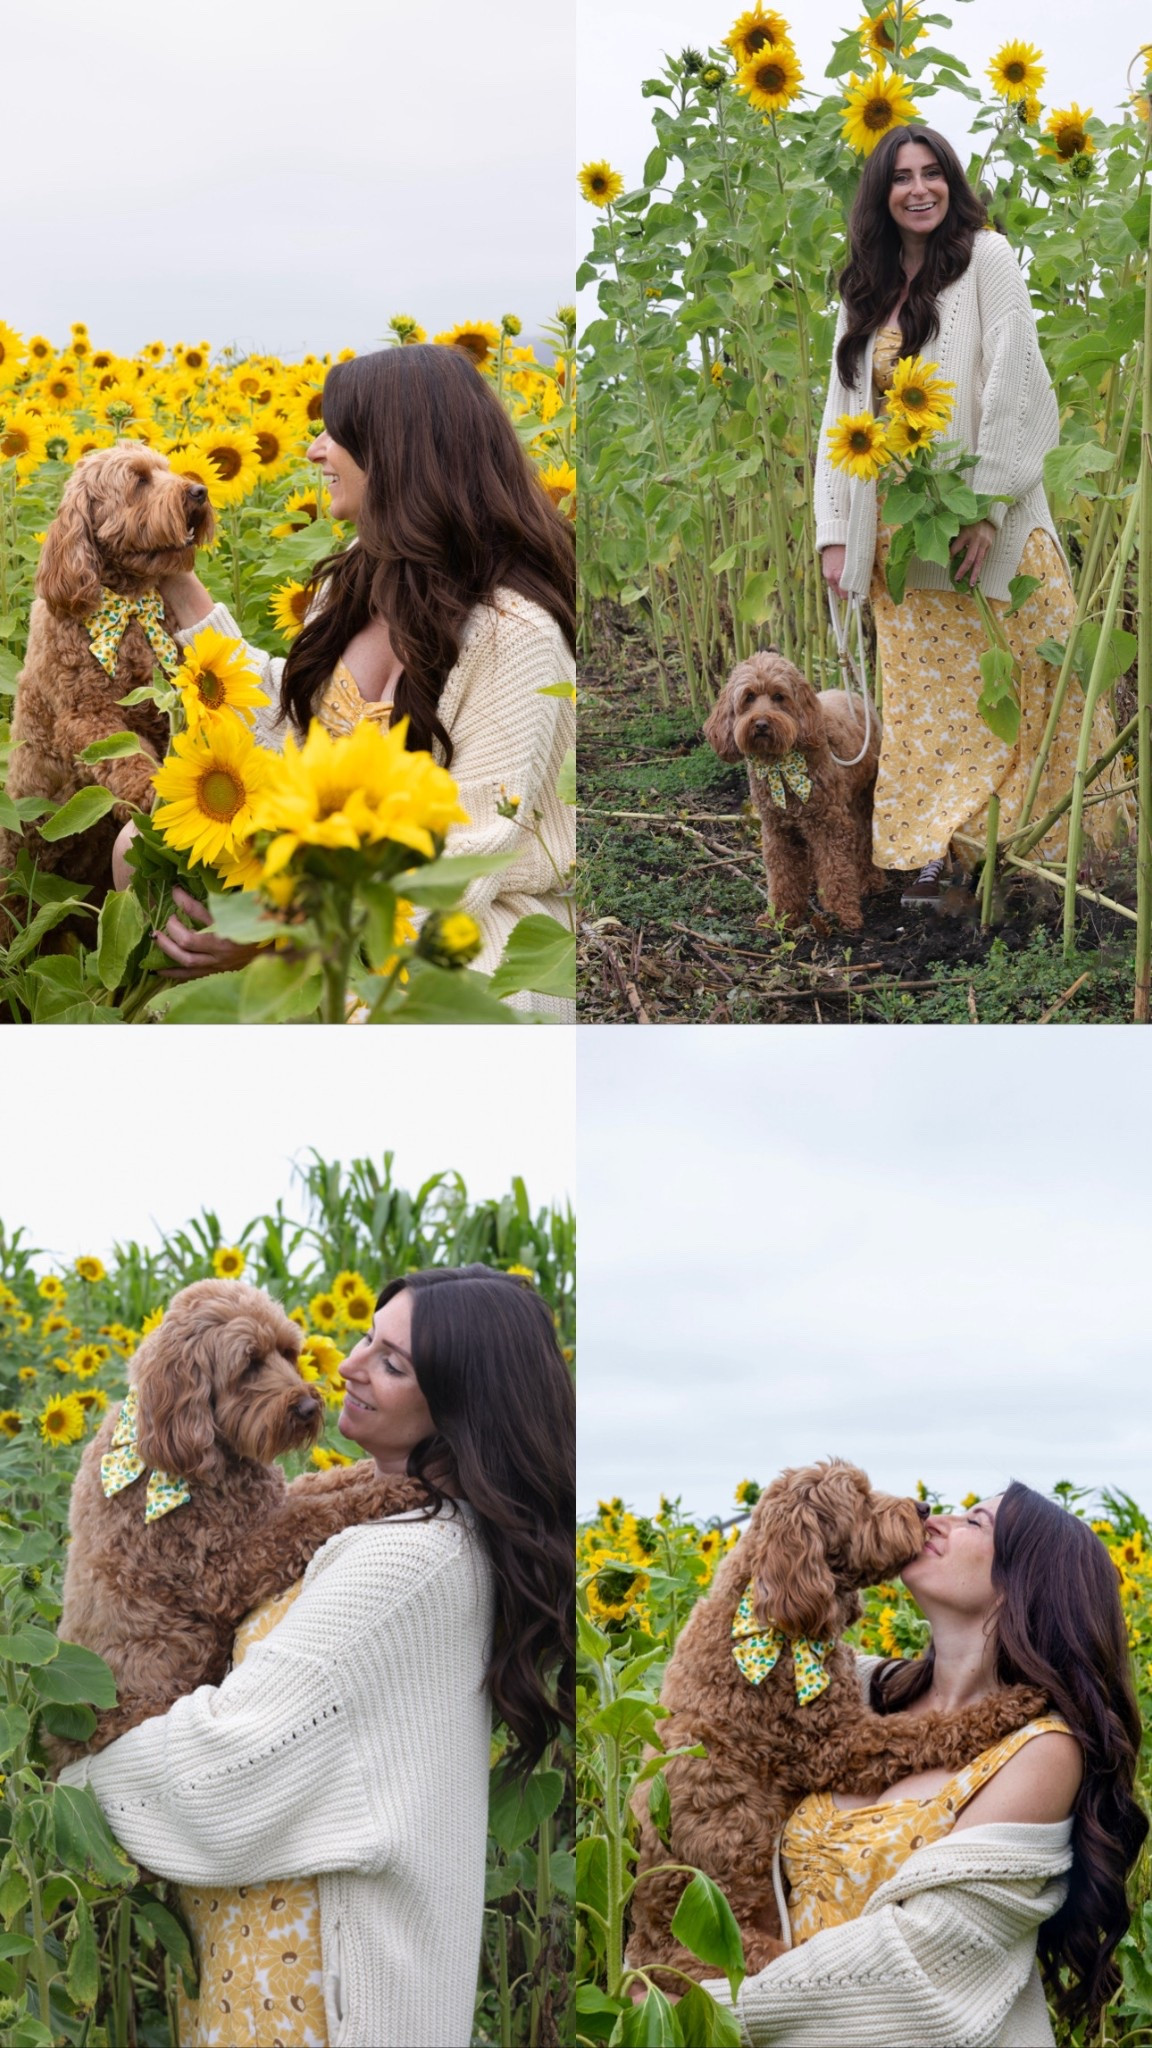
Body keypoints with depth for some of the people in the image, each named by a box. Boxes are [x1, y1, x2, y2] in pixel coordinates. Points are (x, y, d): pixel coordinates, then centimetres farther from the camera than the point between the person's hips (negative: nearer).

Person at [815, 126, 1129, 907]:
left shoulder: (986, 259, -2)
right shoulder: (866, 293, 15)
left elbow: (1012, 386, -11)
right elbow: (842, 412, 12)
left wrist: (987, 506, -19)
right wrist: (836, 533, 3)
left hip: (986, 520, -5)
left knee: (1019, 679, -5)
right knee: (922, 693, 2)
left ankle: (1056, 837, 3)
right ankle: (934, 854, 3)